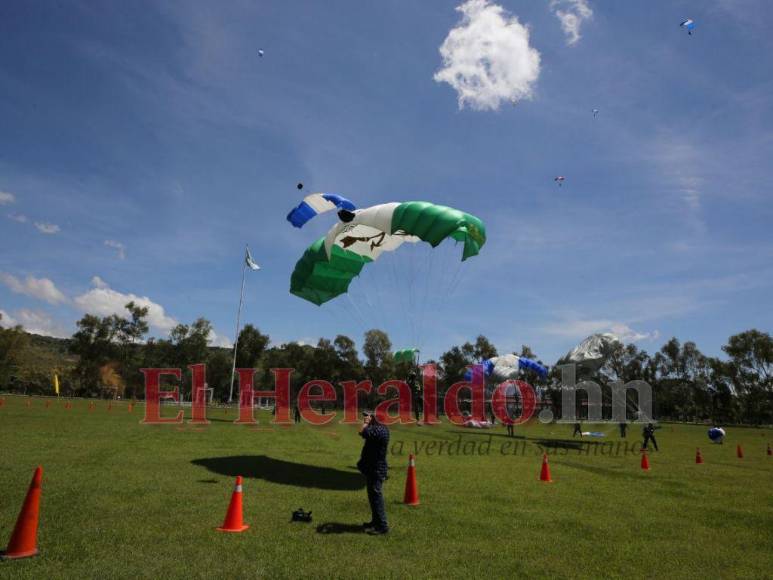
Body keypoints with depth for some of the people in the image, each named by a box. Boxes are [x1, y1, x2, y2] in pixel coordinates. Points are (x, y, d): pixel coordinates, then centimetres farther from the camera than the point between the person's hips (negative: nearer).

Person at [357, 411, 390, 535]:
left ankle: (382, 526, -1)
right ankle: (376, 521, 31)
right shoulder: (376, 429, 12)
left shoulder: (379, 430, -22)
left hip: (376, 470, -11)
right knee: (373, 496, 19)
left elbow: (362, 432, -33)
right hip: (372, 469, 11)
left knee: (376, 497, -6)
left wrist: (366, 423, -16)